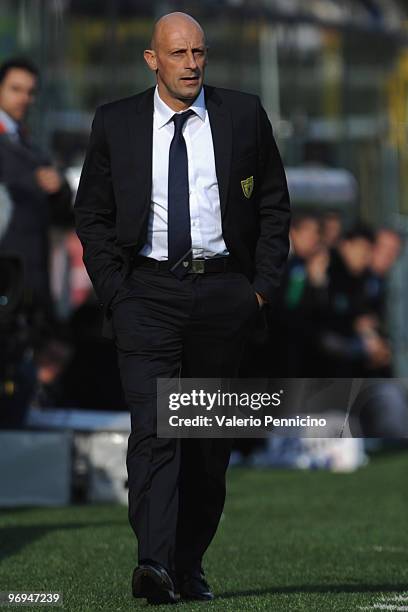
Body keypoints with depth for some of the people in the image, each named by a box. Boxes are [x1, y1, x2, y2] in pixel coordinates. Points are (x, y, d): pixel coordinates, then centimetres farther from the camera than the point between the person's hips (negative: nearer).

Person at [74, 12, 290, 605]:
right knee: (152, 427, -16)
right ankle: (154, 563, -26)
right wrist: (115, 292, -1)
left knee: (210, 436, 6)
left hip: (223, 290, 2)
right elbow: (92, 215, 9)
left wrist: (263, 284, 2)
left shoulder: (244, 115, 6)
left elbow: (274, 204, 11)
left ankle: (189, 567, 16)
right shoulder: (115, 123, 5)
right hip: (147, 290, -2)